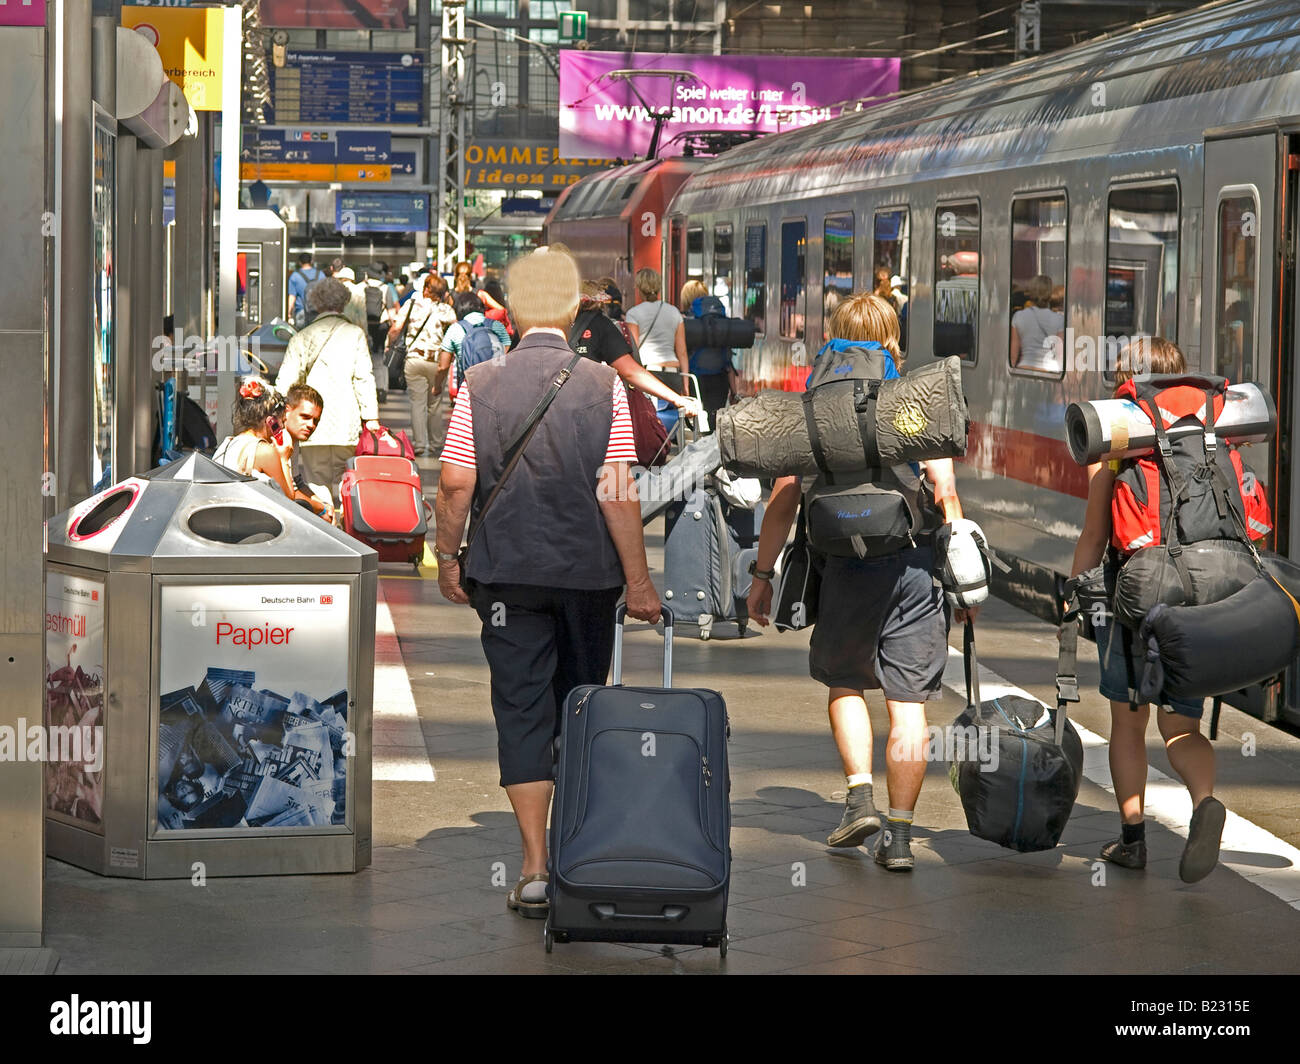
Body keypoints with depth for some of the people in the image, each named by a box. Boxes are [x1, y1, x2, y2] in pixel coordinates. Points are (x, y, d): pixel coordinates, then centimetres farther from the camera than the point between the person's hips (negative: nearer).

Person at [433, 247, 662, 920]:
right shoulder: (603, 386, -7)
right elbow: (618, 492, -9)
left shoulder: (480, 384, -5)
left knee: (522, 711, 2)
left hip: (506, 572, 0)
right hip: (586, 570, 1)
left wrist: (448, 558, 8)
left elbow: (456, 481, -6)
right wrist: (639, 582, -3)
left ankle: (535, 869, -5)